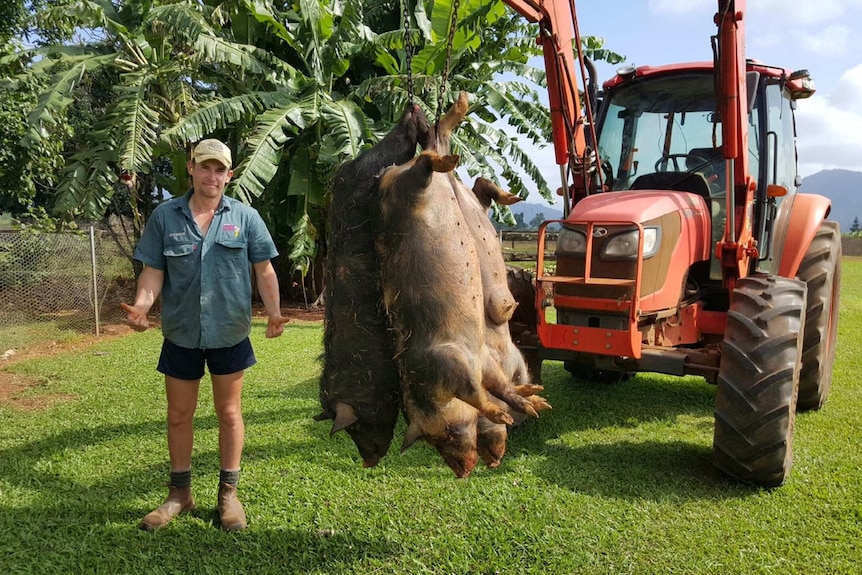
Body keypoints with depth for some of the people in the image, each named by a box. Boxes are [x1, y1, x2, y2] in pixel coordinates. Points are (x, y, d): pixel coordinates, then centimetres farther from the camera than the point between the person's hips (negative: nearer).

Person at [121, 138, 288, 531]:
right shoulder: (164, 216, 0)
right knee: (179, 415, 12)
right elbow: (153, 271, 0)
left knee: (229, 413, 10)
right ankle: (179, 495, 30)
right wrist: (141, 307, -18)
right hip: (180, 333, 2)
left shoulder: (245, 217, -1)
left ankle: (228, 494, 25)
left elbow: (263, 270, 0)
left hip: (229, 333, -1)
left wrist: (274, 312, -13)